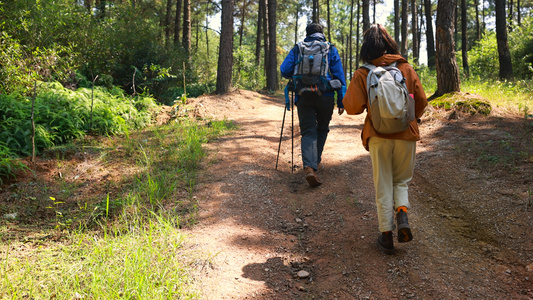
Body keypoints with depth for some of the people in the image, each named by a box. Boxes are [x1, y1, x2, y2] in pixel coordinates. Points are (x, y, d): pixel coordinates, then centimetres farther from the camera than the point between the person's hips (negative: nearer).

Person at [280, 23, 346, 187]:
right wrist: (342, 101, 5)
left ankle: (309, 167, -19)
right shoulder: (331, 49, 9)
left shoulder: (297, 49, 10)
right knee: (322, 129, 20)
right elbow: (339, 76, 3)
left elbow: (284, 71, 1)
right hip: (326, 96, 0)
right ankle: (316, 161, 29)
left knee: (308, 132, 0)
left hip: (303, 97, 0)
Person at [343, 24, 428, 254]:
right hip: (406, 134, 2)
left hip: (378, 136, -1)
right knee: (401, 180, 20)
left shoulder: (362, 74, -6)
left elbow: (352, 107, -11)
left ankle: (386, 235, 12)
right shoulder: (406, 68, 0)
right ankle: (402, 215, -4)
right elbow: (421, 101, 0)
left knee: (383, 186, 10)